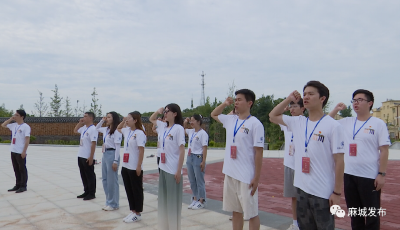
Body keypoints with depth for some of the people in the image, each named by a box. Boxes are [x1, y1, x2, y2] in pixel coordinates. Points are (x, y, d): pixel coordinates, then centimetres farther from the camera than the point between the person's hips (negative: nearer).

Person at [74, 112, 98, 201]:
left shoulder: (93, 129, -16)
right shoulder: (84, 128, 10)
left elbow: (93, 144, -20)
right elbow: (75, 131, 30)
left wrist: (91, 157, -21)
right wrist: (80, 123, 13)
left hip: (87, 157, -9)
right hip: (80, 156, 9)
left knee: (90, 176, 2)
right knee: (83, 175, 15)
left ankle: (92, 193, 13)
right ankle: (86, 192, 26)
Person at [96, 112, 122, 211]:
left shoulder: (117, 131, -14)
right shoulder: (106, 129, 11)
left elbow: (117, 147, -16)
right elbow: (97, 129, 31)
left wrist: (115, 161, -18)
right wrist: (102, 121, 14)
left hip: (112, 154, -9)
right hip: (105, 154, 9)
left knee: (112, 180, 0)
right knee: (105, 179, 14)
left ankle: (113, 204, 13)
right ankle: (108, 202, 26)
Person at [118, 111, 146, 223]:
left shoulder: (139, 133, -15)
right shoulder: (127, 131, 9)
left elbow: (141, 151, -17)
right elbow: (118, 128, 31)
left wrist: (139, 166, -19)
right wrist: (123, 121, 12)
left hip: (135, 168, -8)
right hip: (125, 166, 8)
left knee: (136, 190, 5)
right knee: (129, 190, 15)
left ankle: (137, 213, 17)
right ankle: (132, 211, 27)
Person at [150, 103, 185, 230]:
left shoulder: (178, 128, -11)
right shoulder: (164, 128, 9)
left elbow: (182, 150, -13)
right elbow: (151, 119, 27)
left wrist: (179, 171, -16)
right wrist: (158, 111, 7)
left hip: (173, 170, -7)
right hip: (163, 168, 8)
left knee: (173, 201, 4)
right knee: (163, 199, 16)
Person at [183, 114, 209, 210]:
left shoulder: (203, 133, -12)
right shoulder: (191, 131, 9)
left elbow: (204, 148, -15)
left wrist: (203, 161, -18)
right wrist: (185, 123, 10)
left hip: (198, 158, -7)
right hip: (189, 157, 7)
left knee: (199, 180, 3)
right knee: (192, 180, 14)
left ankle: (201, 201, 14)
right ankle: (195, 199, 26)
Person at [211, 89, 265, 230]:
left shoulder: (255, 124, -12)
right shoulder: (230, 120, 7)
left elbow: (258, 152, -12)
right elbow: (213, 115, 25)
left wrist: (256, 178, -13)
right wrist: (225, 104, 7)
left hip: (247, 177, -6)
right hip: (230, 174, 6)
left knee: (251, 213, 7)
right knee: (235, 211, 18)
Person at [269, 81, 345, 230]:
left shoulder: (333, 126, -11)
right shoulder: (297, 122, 5)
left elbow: (339, 161, -10)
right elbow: (273, 116, 16)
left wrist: (337, 192, -10)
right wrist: (289, 99, 5)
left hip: (323, 192, -5)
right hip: (301, 189, 5)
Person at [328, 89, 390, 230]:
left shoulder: (378, 124, -5)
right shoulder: (346, 122, 6)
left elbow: (384, 150, -7)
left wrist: (382, 174, -10)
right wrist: (336, 110, 2)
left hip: (370, 176, -4)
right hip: (348, 175, 4)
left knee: (371, 214, 9)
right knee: (354, 212, 17)